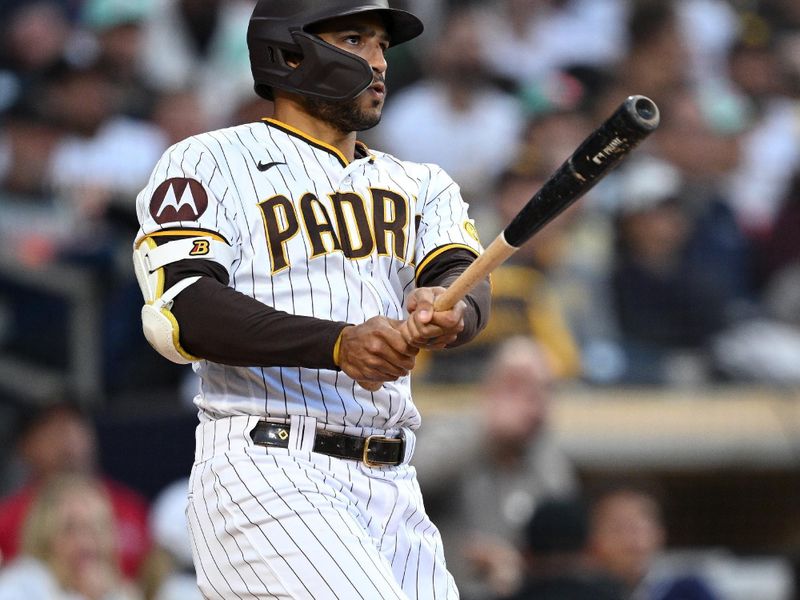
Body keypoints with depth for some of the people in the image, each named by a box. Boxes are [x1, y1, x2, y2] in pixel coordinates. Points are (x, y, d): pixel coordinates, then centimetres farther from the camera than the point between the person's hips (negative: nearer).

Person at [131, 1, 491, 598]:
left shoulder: (420, 186, 22)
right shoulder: (208, 163, 5)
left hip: (393, 492, 6)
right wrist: (339, 344, -25)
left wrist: (448, 311, -25)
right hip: (263, 476, -6)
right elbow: (180, 310, -12)